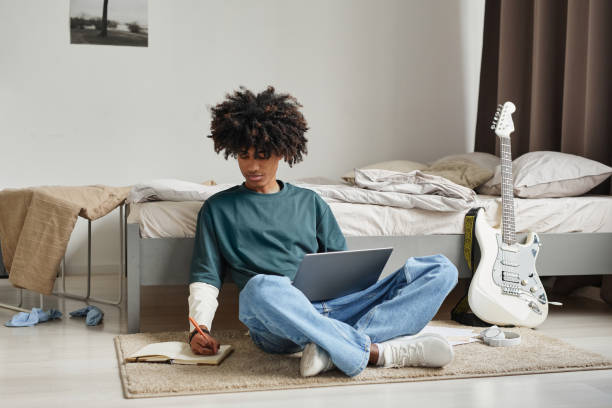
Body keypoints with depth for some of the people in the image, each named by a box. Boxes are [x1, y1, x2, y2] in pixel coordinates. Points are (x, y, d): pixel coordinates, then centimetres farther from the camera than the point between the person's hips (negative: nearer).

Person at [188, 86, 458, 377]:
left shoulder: (309, 202, 25)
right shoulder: (218, 209, 19)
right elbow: (205, 280, 14)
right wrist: (199, 328, -4)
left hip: (334, 307, 4)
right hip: (277, 325, -4)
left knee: (441, 269, -13)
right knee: (261, 288, -42)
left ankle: (335, 350, -33)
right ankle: (378, 352, -34)